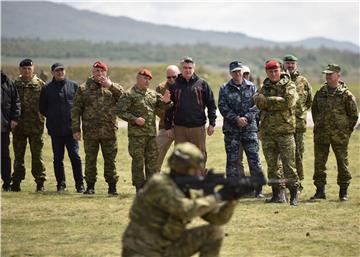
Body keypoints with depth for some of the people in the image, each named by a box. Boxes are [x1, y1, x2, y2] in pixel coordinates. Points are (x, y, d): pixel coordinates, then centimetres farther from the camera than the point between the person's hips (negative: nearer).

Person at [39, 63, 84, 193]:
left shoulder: (74, 86, 5)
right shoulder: (47, 88, 5)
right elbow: (42, 108, 12)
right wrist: (52, 117, 5)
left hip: (71, 128, -1)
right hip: (55, 129, 1)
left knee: (75, 156, -6)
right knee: (58, 158, 6)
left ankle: (80, 184, 0)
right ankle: (61, 184, 14)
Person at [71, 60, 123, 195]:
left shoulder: (113, 87, 9)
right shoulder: (84, 88, 5)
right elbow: (76, 110, 3)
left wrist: (111, 86, -16)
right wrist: (76, 129, -4)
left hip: (109, 131, 0)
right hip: (90, 131, 0)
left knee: (110, 160, 4)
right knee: (90, 160, 5)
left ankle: (112, 186, 12)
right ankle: (90, 186, 14)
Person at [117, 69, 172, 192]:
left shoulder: (153, 94, 15)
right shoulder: (129, 95, -4)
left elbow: (161, 106, 14)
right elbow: (120, 111, -8)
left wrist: (165, 101, -10)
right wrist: (134, 119, -18)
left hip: (152, 133, 6)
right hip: (136, 133, -6)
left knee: (152, 159, 9)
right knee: (138, 160, -3)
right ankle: (140, 186, 2)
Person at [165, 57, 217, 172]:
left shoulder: (202, 84, 4)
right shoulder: (175, 85, 6)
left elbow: (211, 104, 4)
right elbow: (169, 107, 8)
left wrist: (212, 123, -3)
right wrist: (168, 127, 3)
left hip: (198, 127, -1)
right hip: (179, 127, 1)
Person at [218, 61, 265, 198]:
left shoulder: (251, 87, 8)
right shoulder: (224, 89, 5)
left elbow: (256, 105, 1)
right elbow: (223, 107, -4)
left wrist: (246, 117, -13)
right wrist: (236, 119, -14)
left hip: (249, 127, 0)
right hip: (231, 129, 0)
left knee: (254, 158, -2)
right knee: (232, 160, 2)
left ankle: (258, 189, 4)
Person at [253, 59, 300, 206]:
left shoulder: (289, 86, 1)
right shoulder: (265, 87, 13)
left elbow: (288, 102, -17)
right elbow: (258, 100, -7)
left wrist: (268, 103, -8)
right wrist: (277, 100, -13)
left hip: (285, 131, -4)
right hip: (267, 132, 4)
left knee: (289, 165, -5)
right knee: (271, 165, 7)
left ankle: (294, 195, 1)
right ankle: (277, 194, 14)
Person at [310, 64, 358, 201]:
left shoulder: (346, 94, -5)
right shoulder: (320, 93, 7)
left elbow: (354, 115, 0)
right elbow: (314, 110, 20)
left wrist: (347, 130, 1)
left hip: (340, 136, -4)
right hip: (321, 135, 4)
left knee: (342, 163, 4)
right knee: (319, 163, 3)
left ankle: (343, 192, 13)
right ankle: (320, 191, 11)